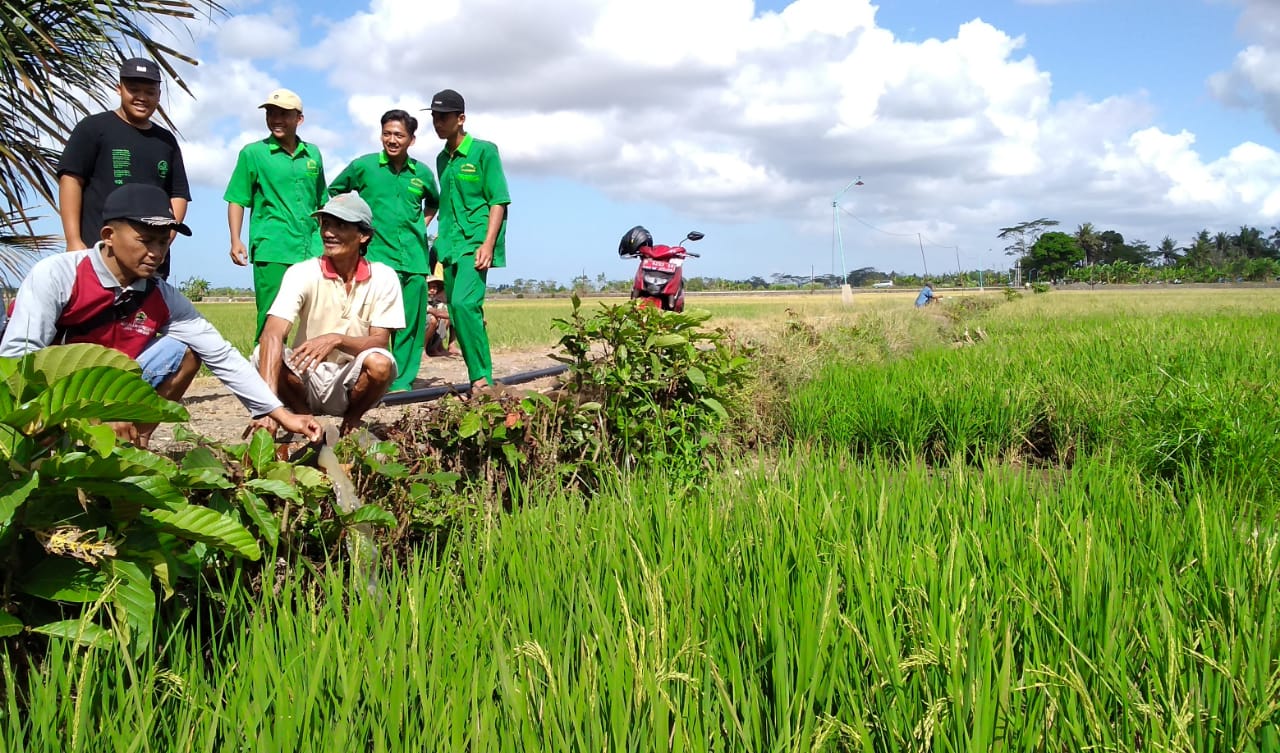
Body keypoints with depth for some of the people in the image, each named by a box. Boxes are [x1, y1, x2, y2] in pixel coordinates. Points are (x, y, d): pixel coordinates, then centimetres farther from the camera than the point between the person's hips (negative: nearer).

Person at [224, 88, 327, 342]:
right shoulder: (252, 153, 5)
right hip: (271, 250, -3)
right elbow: (237, 200, 4)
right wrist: (236, 241, -7)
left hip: (312, 250, 3)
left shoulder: (313, 154, 15)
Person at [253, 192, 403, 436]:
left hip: (353, 384, 0)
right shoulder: (302, 273, -12)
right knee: (266, 353, -27)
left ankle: (352, 420, 0)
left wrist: (336, 339, -33)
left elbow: (380, 342, -11)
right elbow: (272, 334, -26)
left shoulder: (383, 278, -8)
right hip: (307, 380, 0)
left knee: (380, 362, -32)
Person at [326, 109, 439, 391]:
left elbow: (433, 202, 31)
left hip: (414, 258, 4)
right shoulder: (363, 166, 2)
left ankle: (402, 382, 11)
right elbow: (333, 193, 15)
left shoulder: (423, 173, 10)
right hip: (376, 254, -3)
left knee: (411, 323, 4)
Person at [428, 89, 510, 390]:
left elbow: (498, 201, -8)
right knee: (457, 311, 5)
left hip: (475, 241, -7)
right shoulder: (442, 158, 17)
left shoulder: (484, 151, -2)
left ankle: (482, 378, -20)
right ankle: (479, 380, 12)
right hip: (450, 246, 8)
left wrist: (488, 244, -18)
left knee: (464, 303, -24)